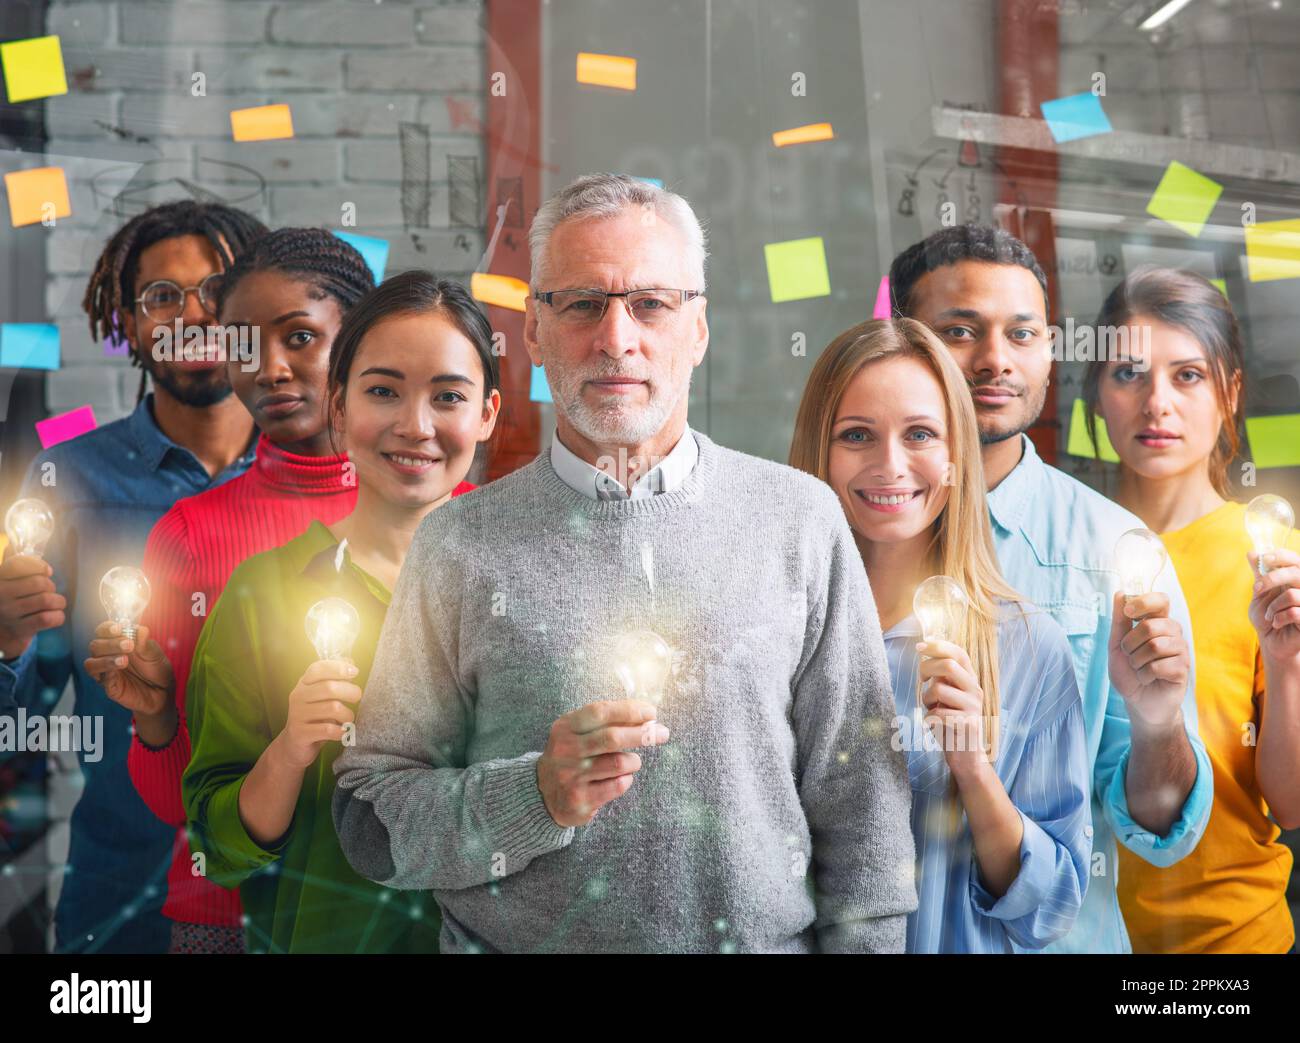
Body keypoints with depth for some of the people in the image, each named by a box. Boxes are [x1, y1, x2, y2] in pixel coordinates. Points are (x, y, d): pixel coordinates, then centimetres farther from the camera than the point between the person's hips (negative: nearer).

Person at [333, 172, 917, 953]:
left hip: (766, 936, 1)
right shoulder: (459, 544, -5)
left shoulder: (800, 517, -3)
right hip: (510, 941, -1)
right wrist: (535, 796, -20)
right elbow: (370, 822, -6)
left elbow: (860, 806, -2)